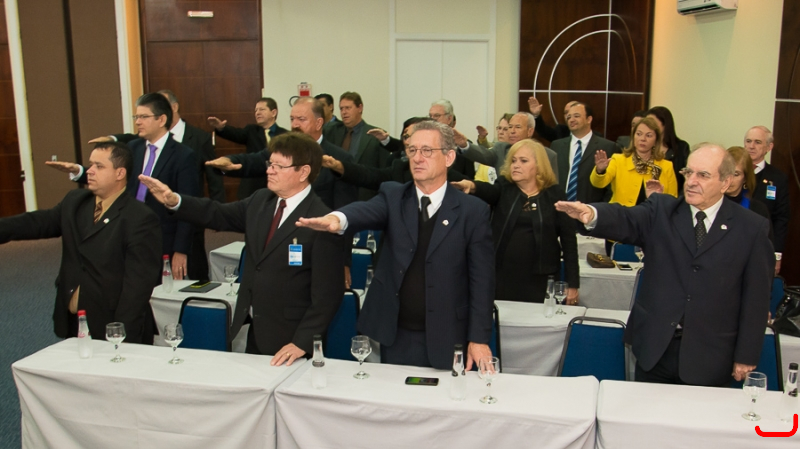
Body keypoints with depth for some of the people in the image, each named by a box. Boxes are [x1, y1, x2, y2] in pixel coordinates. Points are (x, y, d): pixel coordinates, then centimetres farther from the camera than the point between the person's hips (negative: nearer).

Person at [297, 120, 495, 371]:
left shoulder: (473, 211, -3)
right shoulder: (393, 196, 3)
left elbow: (481, 279, -4)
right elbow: (367, 211, -19)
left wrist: (479, 339, -8)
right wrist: (338, 218, -42)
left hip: (446, 340, -2)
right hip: (395, 336, 2)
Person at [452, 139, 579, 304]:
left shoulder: (554, 194, 2)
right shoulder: (504, 188, 6)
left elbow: (568, 239, 2)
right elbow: (489, 190, -18)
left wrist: (573, 283, -1)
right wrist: (472, 186, -42)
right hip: (502, 276, 1)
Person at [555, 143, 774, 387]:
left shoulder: (752, 228, -2)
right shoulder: (661, 210, 1)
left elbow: (756, 299, -1)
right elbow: (626, 221, -20)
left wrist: (746, 357, -2)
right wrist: (592, 214, -42)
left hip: (709, 357, -1)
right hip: (655, 348, 2)